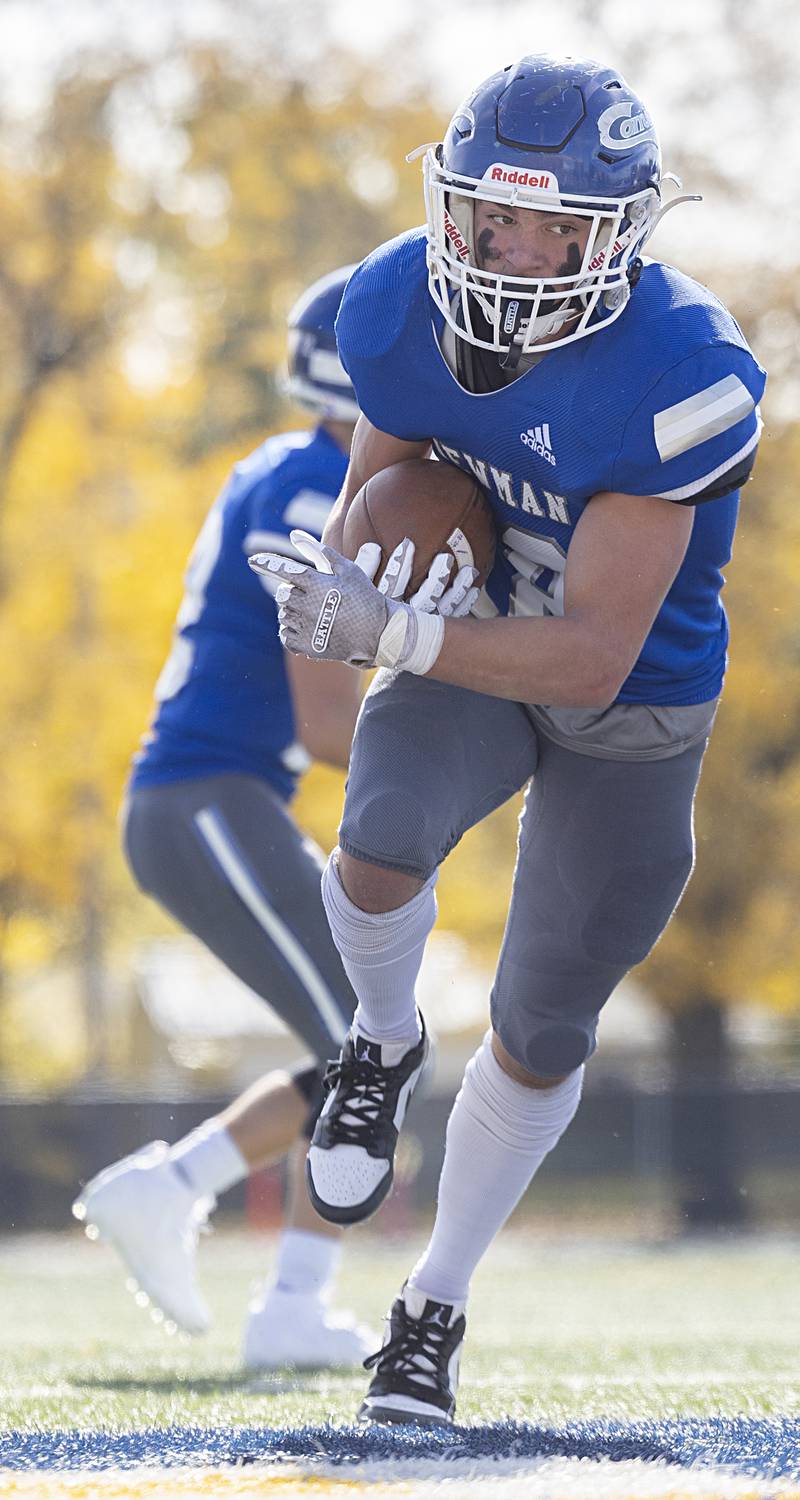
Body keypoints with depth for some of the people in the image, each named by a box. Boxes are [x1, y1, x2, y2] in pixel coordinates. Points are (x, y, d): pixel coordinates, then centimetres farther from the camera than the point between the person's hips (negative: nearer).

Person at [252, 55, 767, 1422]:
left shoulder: (674, 380, -35)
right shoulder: (400, 310, -17)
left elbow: (592, 654, -34)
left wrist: (388, 634, -43)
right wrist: (356, 569, -19)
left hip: (632, 713, -2)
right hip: (475, 644, 3)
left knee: (540, 1035, 11)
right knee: (380, 846, -30)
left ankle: (434, 1308, 35)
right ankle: (383, 1043, 5)